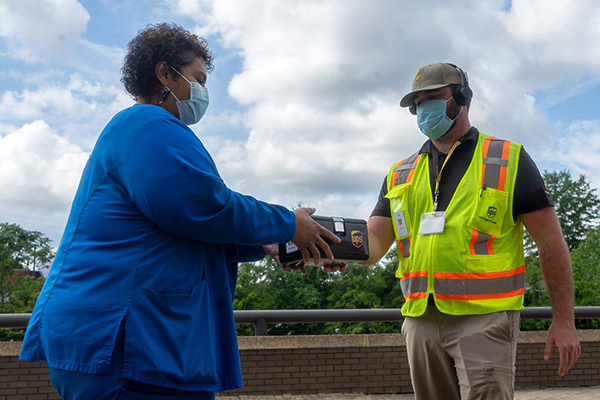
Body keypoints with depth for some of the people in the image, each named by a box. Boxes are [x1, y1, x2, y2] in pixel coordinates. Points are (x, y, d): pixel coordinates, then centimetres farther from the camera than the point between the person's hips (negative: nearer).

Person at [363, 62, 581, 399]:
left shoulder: (508, 160, 2)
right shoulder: (400, 175, 14)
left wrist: (564, 321, -5)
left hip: (484, 320, -4)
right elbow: (373, 243, 7)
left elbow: (550, 240, 0)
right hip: (422, 320, 5)